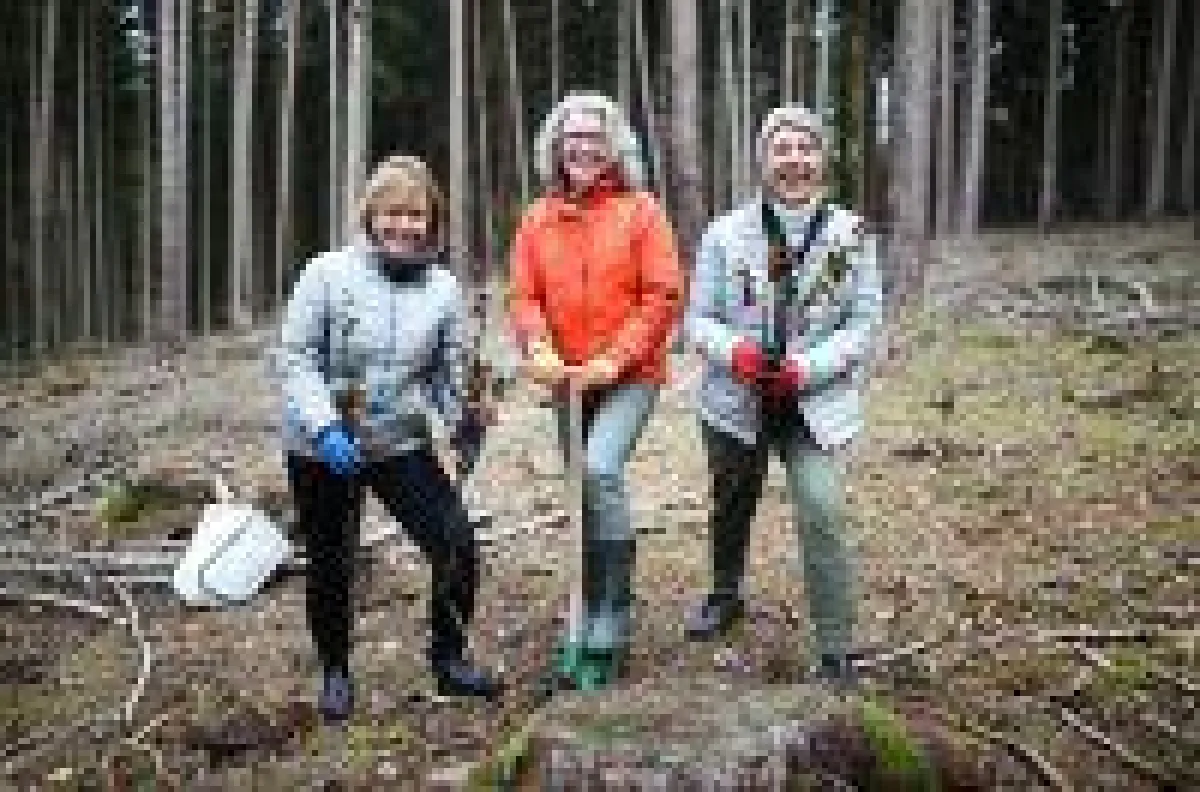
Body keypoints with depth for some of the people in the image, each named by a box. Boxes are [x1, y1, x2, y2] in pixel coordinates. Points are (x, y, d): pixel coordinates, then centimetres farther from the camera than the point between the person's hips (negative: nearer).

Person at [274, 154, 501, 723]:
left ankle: (449, 660, 16)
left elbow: (446, 372, 2)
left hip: (402, 443, 2)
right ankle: (335, 673, 35)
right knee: (330, 564, 10)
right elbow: (294, 357, -11)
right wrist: (324, 427, -23)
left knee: (457, 545, -8)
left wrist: (461, 419, -18)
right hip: (321, 448, -2)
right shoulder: (328, 274, -12)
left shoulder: (443, 288, -3)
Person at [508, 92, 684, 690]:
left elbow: (664, 295, -9)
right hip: (568, 381, 5)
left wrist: (615, 359, -17)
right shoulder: (540, 218, 6)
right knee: (586, 492, 13)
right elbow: (524, 294, 3)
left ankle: (604, 633, -11)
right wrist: (538, 348, -16)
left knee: (600, 470, -24)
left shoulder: (639, 211, -5)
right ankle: (591, 630, 29)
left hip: (629, 376, -4)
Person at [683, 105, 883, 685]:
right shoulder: (727, 232, -6)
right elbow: (698, 319, -3)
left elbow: (864, 322, -5)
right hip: (735, 402, 2)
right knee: (731, 508, 21)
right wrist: (735, 351, -23)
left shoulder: (850, 235, -5)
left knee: (822, 518, -17)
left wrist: (808, 367, -19)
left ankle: (835, 651, -2)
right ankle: (725, 596, 50)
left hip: (816, 406, -2)